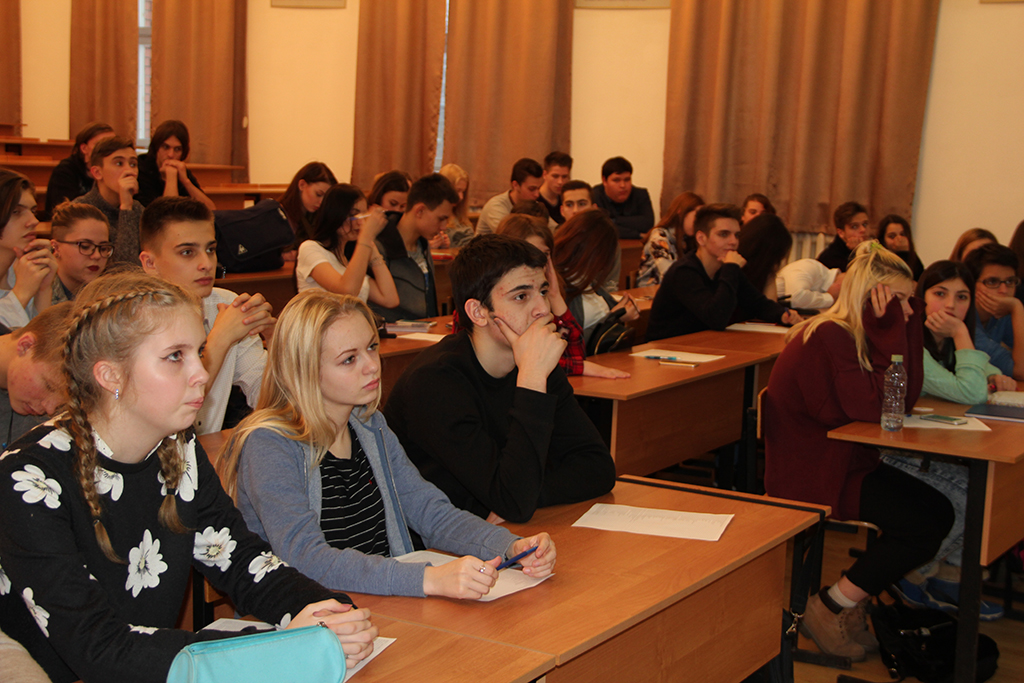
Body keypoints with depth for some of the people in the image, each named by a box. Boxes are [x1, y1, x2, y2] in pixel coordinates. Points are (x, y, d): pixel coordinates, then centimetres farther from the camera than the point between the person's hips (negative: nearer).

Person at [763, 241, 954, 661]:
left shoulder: (857, 334, 9)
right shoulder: (828, 338, -20)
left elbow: (906, 397, 2)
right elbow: (870, 409, -25)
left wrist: (905, 325, -3)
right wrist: (889, 333, -19)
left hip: (843, 463, 10)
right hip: (808, 478, -10)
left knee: (938, 512, 0)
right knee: (926, 523, -15)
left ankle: (847, 605, 6)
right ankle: (828, 610, -3)